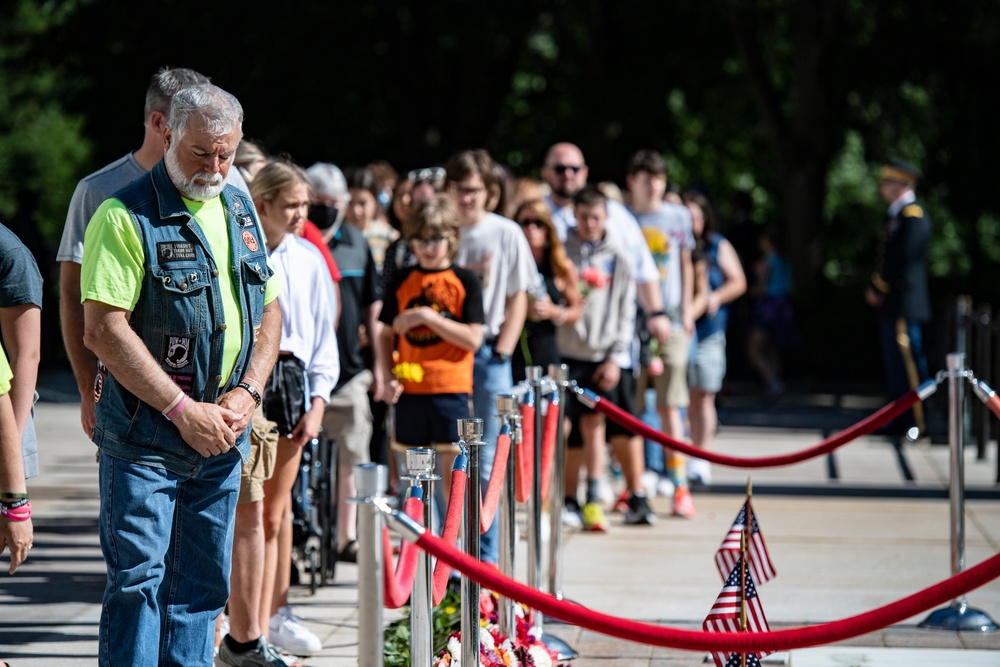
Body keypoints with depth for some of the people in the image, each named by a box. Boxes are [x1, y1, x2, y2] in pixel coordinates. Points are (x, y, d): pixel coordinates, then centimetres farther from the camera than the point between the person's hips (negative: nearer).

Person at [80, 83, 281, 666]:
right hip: (144, 436, -6)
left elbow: (269, 310, 18)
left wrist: (247, 392, 1)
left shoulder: (241, 211, 12)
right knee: (138, 580, -9)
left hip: (223, 435, 7)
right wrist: (183, 410, -17)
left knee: (203, 584, 10)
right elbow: (104, 331, -16)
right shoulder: (125, 217, -11)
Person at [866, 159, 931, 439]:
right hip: (891, 305, 10)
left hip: (904, 305, -10)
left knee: (909, 362, -9)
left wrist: (879, 289, -13)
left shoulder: (913, 215, -13)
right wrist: (875, 288, 9)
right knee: (895, 364, 13)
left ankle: (916, 423, -7)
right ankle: (902, 422, 18)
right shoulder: (897, 214, 18)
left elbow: (902, 258, -19)